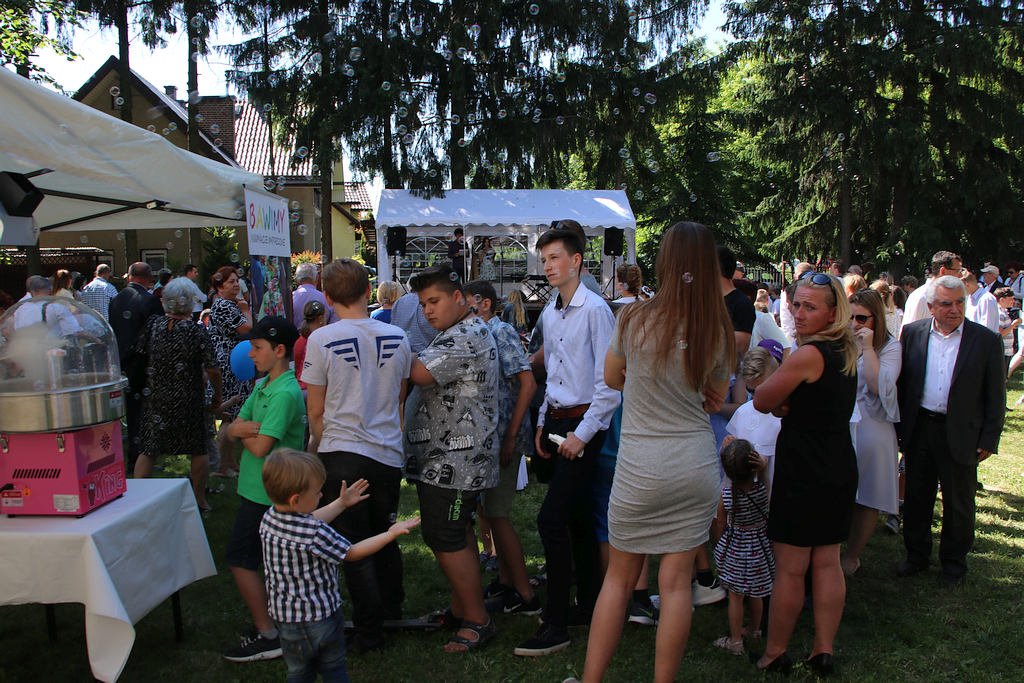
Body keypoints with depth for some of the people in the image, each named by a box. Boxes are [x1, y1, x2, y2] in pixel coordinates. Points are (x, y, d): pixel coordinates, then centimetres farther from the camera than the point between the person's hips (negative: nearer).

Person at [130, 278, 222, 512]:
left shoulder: (153, 324, -4)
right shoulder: (197, 332, -13)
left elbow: (139, 353, 3)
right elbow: (213, 371, -11)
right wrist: (217, 396, 4)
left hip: (154, 397, 3)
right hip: (188, 401, -3)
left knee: (148, 450, 11)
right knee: (199, 450, 12)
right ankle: (200, 499, 20)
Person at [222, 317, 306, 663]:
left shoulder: (285, 394, -21)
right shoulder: (262, 386, 10)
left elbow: (260, 447, -24)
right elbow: (231, 430, 7)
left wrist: (244, 431, -4)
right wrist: (243, 428, -15)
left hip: (266, 494, -9)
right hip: (258, 488, 9)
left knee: (240, 559, -3)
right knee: (268, 560, 17)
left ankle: (267, 636, 5)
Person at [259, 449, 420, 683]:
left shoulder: (268, 519, -8)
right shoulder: (316, 534, -29)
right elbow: (351, 553, -14)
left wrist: (341, 503, 20)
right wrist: (391, 534, -6)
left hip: (283, 615, 5)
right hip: (321, 616, -5)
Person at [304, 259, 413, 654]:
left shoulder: (322, 340, -9)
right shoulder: (396, 337, 2)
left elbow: (316, 412, -4)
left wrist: (319, 448, 13)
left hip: (342, 454, -4)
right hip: (389, 455, 4)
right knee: (386, 539, 20)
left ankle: (368, 633, 16)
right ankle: (391, 610, 36)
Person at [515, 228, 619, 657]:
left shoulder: (595, 310, -13)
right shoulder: (549, 314, 12)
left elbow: (609, 381, -15)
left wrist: (582, 433, -16)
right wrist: (544, 423, 17)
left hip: (584, 424, -8)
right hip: (557, 420, 8)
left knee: (552, 519, -13)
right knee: (576, 517, 14)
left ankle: (556, 625, -4)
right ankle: (588, 605, 27)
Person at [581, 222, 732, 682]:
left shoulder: (634, 318, -12)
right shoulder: (718, 329, -4)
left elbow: (612, 378, 5)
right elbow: (716, 396, 9)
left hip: (640, 469, -2)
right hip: (697, 464, 2)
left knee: (619, 578, 12)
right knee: (676, 581, 10)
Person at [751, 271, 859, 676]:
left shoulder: (808, 354, -19)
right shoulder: (846, 352, 8)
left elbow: (761, 402, -11)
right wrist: (790, 405, -1)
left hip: (804, 472, -9)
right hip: (840, 470, 9)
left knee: (789, 569, 3)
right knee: (827, 563, 13)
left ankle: (774, 655, 15)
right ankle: (823, 652, 22)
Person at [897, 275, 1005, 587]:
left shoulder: (987, 341, -6)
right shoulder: (912, 333, 0)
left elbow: (995, 396, -3)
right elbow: (902, 382, 4)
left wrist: (989, 440, -6)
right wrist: (899, 426, 2)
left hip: (961, 433, -2)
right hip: (919, 429, 2)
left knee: (958, 503, 12)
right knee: (917, 498, 14)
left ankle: (954, 561, 30)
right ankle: (917, 554, 32)